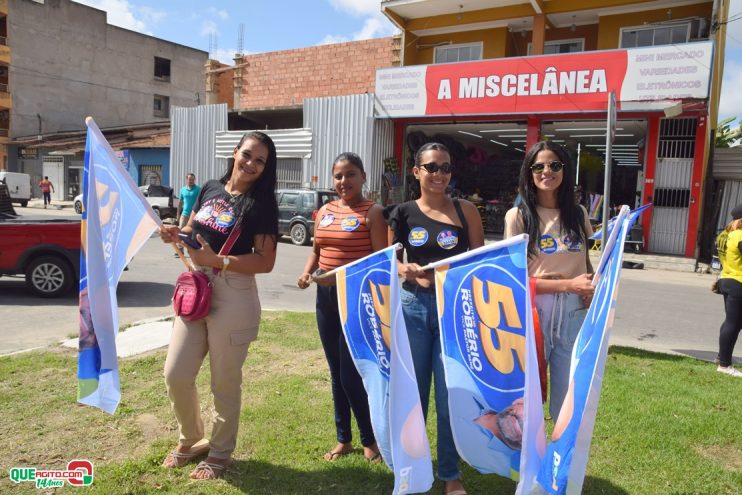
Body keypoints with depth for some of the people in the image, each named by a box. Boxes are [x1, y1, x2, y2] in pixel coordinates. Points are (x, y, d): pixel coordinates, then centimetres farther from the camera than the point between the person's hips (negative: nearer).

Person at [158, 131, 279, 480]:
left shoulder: (260, 204, -10)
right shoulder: (210, 189, 7)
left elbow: (265, 262, -15)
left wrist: (217, 260, -23)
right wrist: (175, 234, -3)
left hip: (233, 298, -6)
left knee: (225, 382, 7)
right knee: (176, 375, 10)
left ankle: (220, 453, 29)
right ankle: (190, 439, 36)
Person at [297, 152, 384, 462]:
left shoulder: (372, 212, -9)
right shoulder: (325, 211, 10)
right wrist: (306, 273, -1)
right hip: (326, 296, 7)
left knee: (352, 375, -2)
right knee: (336, 373, 15)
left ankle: (370, 439, 22)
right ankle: (343, 439, 31)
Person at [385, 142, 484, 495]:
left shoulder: (465, 210, 0)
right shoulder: (403, 213, 3)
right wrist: (409, 271, -10)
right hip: (413, 306, 1)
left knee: (450, 396, 6)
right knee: (412, 391, 13)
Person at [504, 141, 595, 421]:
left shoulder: (578, 214, 8)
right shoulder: (518, 216, -5)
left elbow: (586, 263, 18)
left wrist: (592, 287, -4)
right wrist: (568, 284, -16)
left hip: (574, 314, 3)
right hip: (533, 312, -3)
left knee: (569, 400, 11)